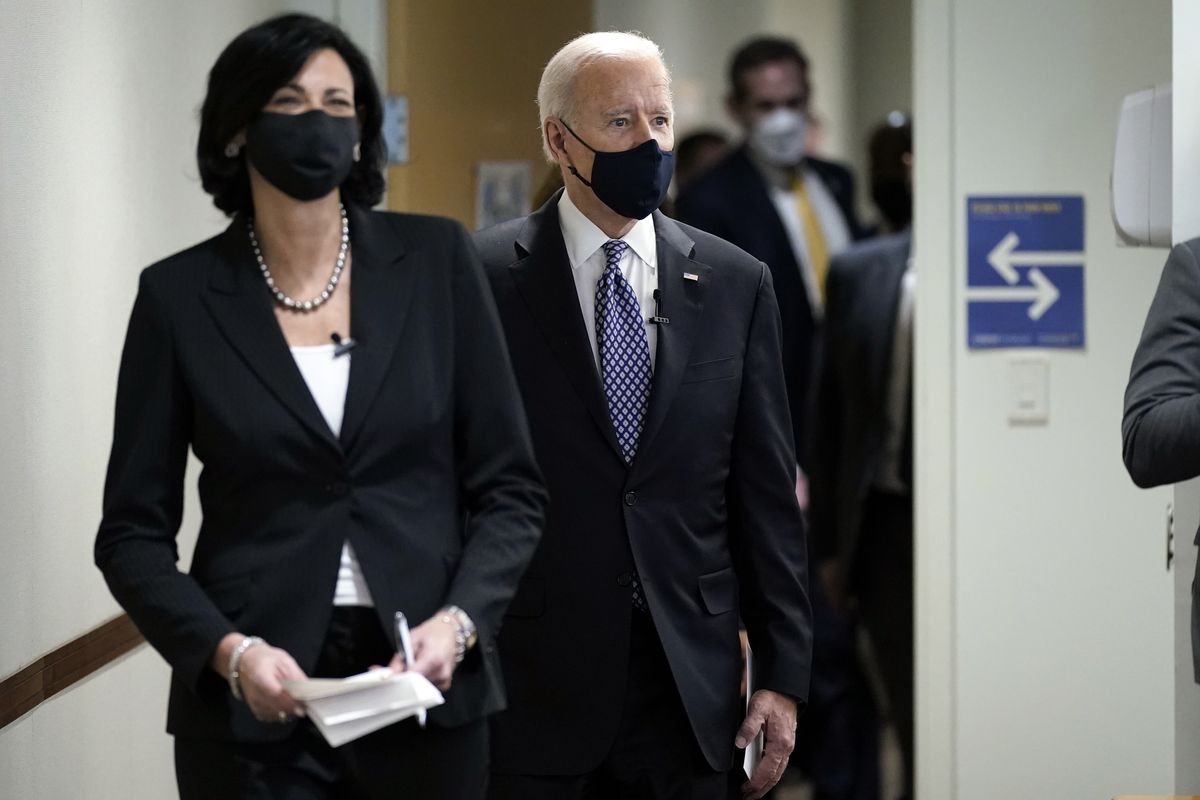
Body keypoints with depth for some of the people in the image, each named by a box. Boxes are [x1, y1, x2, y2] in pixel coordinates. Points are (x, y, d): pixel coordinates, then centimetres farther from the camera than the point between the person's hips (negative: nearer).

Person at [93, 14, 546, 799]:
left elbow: (509, 486, 3)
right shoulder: (180, 295, -1)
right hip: (251, 706, -1)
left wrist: (456, 622, -13)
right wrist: (226, 650, -15)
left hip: (425, 686, 1)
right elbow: (134, 531, 1)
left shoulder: (435, 260, 1)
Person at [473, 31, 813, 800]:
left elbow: (767, 496, 7)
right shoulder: (483, 278, -3)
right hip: (531, 686, -2)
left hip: (691, 688, 3)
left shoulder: (735, 283, 7)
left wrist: (784, 672, 3)